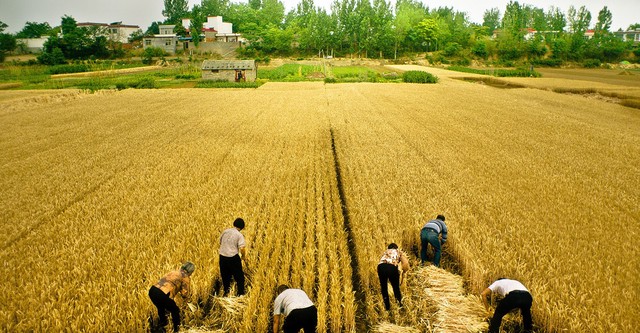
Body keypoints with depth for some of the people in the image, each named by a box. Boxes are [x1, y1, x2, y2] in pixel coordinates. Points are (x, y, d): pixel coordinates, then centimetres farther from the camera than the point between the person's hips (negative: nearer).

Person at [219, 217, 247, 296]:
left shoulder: (225, 231, 4)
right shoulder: (239, 235, -11)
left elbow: (220, 242, 17)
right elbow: (242, 248, -19)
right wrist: (244, 256, -1)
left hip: (222, 257, 5)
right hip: (233, 258, -5)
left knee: (225, 276, 21)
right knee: (239, 276, 13)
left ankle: (226, 292, 32)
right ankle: (241, 293, 19)